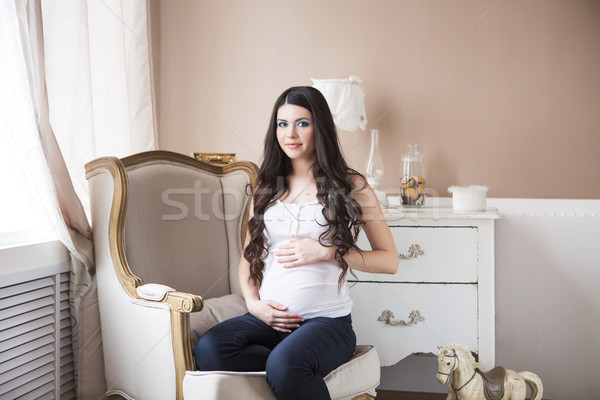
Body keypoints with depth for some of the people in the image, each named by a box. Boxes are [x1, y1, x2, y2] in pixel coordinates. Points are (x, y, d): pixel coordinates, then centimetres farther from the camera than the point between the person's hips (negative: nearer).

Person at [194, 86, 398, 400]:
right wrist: (253, 301, -1)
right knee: (209, 350, -27)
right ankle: (298, 370, -11)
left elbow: (389, 261, 2)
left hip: (327, 319, -4)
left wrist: (325, 251, -10)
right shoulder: (266, 186, 15)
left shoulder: (350, 186, 2)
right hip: (269, 316, 5)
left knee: (284, 365, -37)